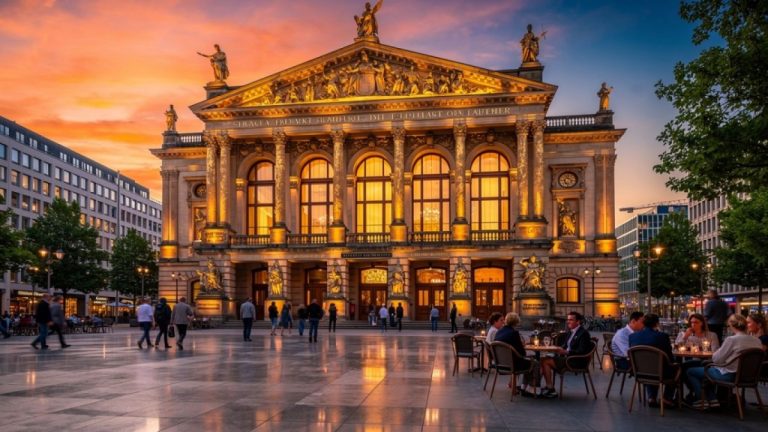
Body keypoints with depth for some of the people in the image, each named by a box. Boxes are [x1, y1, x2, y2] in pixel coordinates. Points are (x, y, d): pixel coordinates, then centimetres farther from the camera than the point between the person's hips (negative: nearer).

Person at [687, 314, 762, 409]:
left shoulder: (731, 340, -22)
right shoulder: (757, 341, -3)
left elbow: (716, 360, -14)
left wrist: (716, 352, 7)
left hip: (727, 375, -8)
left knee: (690, 372, 8)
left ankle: (701, 401, 8)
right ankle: (712, 399, 19)